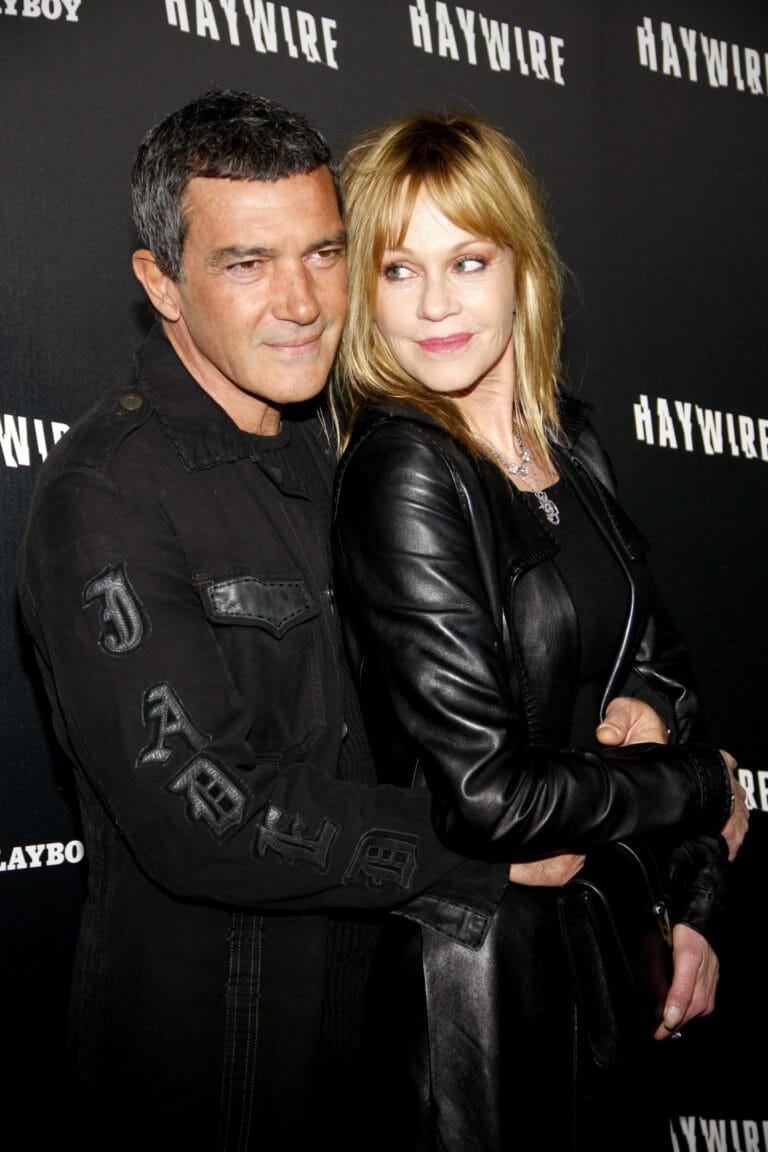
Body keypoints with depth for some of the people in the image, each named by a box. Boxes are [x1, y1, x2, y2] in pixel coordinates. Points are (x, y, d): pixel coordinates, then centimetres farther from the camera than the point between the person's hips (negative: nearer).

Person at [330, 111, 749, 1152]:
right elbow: (487, 796, -24)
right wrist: (704, 787, -10)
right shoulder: (400, 471, -21)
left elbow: (656, 655, 10)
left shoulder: (564, 436, 1)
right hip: (482, 959, -7)